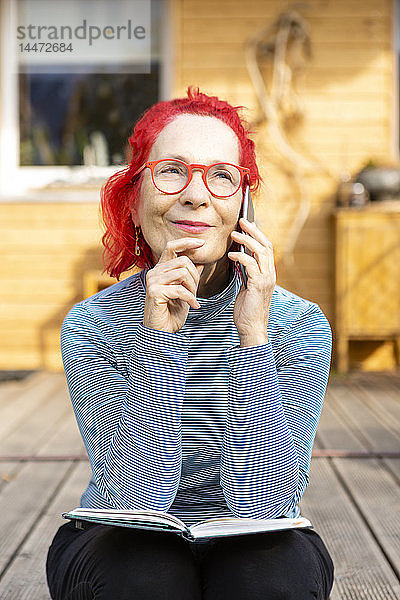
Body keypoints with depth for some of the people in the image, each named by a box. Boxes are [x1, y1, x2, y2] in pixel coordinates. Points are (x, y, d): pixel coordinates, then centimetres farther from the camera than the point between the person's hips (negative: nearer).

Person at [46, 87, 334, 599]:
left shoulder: (299, 324, -13)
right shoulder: (92, 326, -13)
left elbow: (264, 504, -20)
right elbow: (137, 499, -21)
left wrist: (252, 334, -28)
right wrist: (158, 339, -30)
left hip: (254, 548, 1)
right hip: (121, 550, -1)